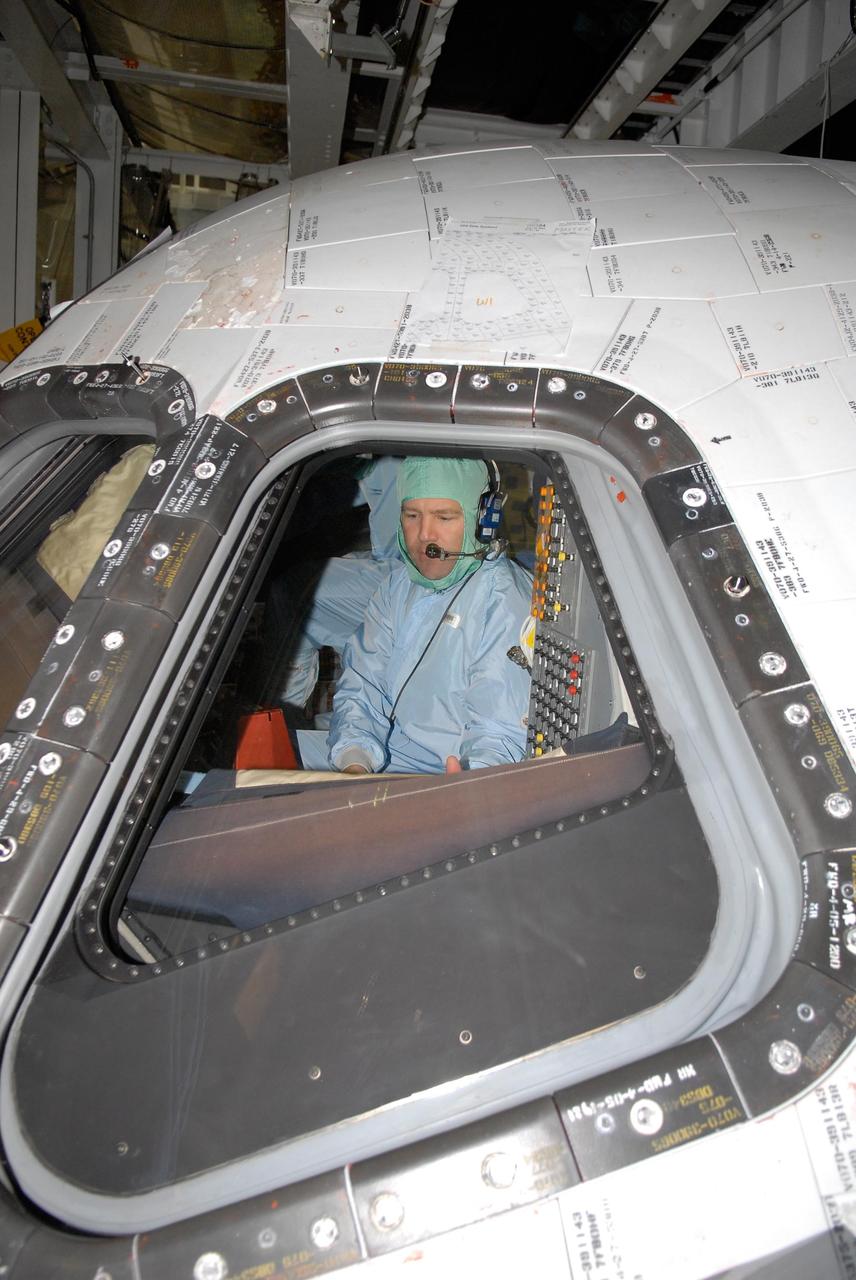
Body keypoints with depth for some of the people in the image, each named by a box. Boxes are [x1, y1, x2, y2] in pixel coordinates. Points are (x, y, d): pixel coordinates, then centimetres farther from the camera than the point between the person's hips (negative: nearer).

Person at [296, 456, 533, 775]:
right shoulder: (399, 581, 6)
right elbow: (361, 690, 3)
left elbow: (500, 736, -22)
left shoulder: (504, 599, -18)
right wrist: (354, 763, -16)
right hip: (376, 754, 8)